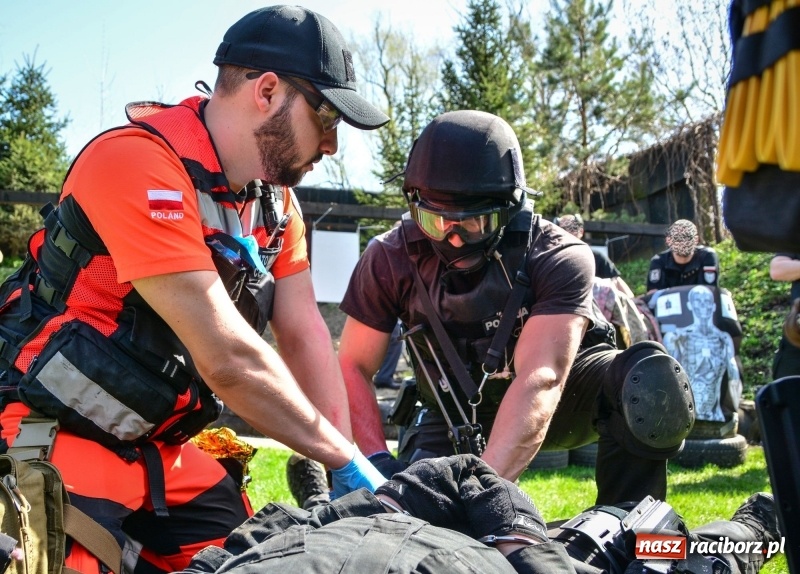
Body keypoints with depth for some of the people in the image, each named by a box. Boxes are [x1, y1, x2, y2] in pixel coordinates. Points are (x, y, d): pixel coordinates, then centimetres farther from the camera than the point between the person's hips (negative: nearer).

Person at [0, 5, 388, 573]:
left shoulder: (276, 196, 3)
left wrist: (355, 466, -6)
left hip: (164, 454, 8)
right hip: (58, 442, -8)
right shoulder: (140, 165, -24)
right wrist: (347, 461, -19)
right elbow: (227, 359, -27)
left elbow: (304, 335, 3)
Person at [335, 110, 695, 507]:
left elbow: (540, 382, -38)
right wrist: (378, 462, -29)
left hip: (555, 400, -2)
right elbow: (352, 367, -12)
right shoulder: (391, 259, -17)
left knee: (650, 383, -31)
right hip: (455, 418, 2)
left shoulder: (559, 258, -28)